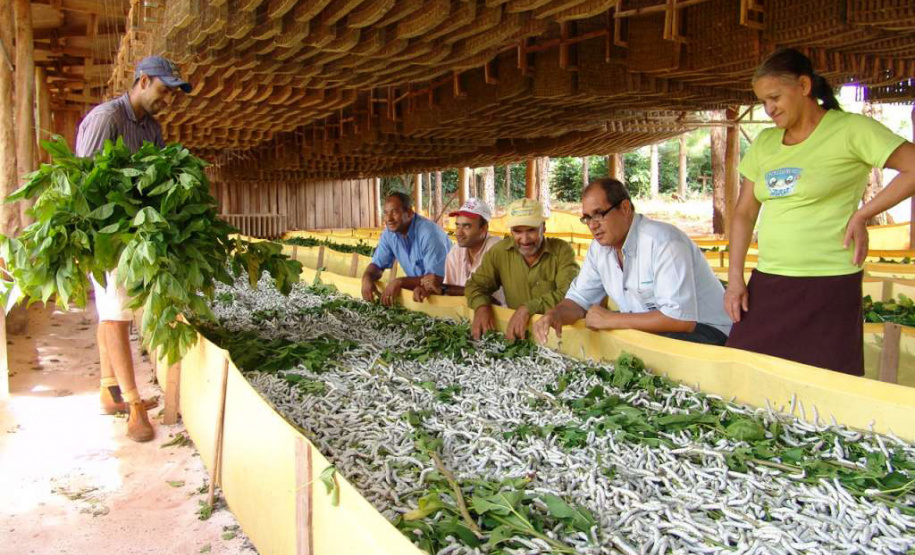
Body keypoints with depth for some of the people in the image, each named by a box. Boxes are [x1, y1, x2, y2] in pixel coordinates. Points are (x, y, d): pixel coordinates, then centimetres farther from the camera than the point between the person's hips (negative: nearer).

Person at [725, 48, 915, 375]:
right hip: (766, 285, 5)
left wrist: (862, 215, -10)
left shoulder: (850, 130, -4)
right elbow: (744, 212, 14)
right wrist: (735, 278, 7)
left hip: (828, 286, -5)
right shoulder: (765, 143, 13)